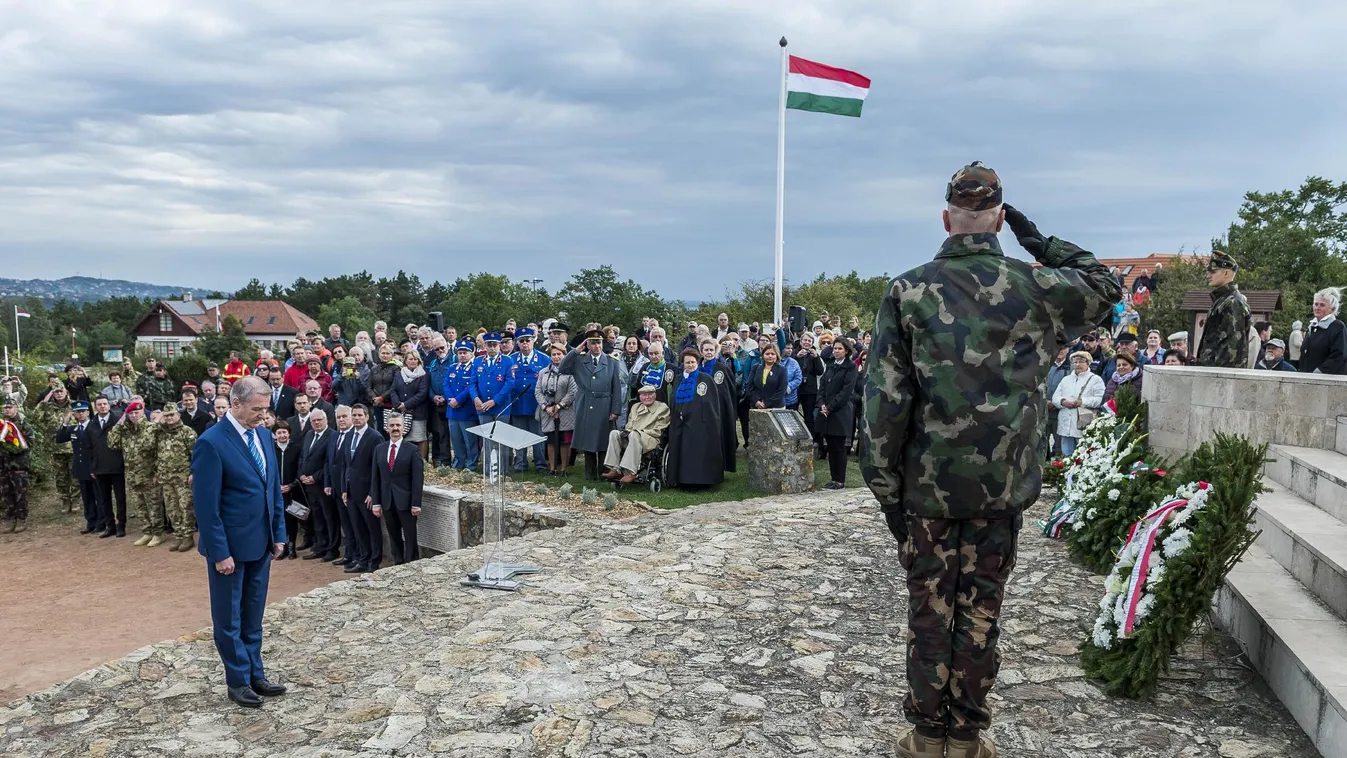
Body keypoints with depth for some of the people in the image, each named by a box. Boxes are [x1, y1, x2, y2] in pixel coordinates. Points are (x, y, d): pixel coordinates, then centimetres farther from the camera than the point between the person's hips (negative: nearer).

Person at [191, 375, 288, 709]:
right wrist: (220, 552, -17)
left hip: (261, 543, 7)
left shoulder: (263, 435, 5)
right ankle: (238, 681, 21)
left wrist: (278, 533, 9)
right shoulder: (212, 443, -18)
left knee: (253, 615, 16)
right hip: (230, 545, -6)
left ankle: (255, 674, 27)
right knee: (229, 618, 9)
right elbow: (206, 505, -17)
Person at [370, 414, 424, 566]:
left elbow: (418, 478, -7)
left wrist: (416, 504, -11)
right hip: (387, 501, 4)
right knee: (394, 537, 10)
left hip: (405, 501, -4)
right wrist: (375, 502, 2)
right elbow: (375, 477, 8)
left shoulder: (412, 450, -4)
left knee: (410, 537, 1)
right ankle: (397, 564, 19)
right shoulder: (379, 449, 8)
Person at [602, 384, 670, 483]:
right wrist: (627, 432, -5)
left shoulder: (663, 408, 6)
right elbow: (629, 426, 21)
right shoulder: (635, 407, 24)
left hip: (651, 440, -6)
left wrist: (638, 431, -12)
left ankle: (631, 473, -45)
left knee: (634, 435, -38)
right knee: (614, 433, -23)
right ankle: (615, 470, -29)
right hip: (630, 438, 6)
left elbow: (657, 431, -3)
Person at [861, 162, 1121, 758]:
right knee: (981, 611, 11)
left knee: (929, 609, 10)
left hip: (927, 485, -1)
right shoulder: (1033, 288, -3)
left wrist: (885, 486, -1)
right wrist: (1043, 243, 18)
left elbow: (885, 401, -9)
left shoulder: (907, 291, -6)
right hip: (1003, 485, 1)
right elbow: (1106, 286, 19)